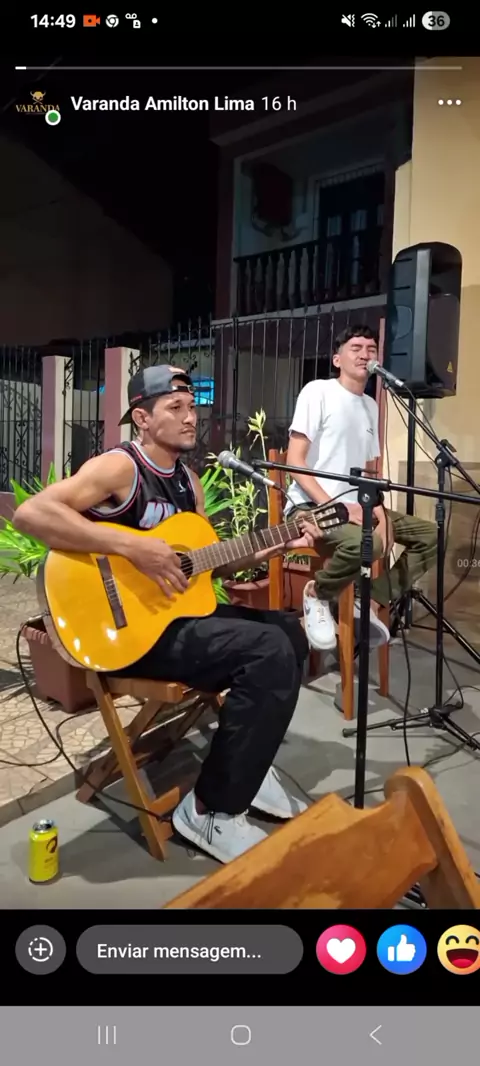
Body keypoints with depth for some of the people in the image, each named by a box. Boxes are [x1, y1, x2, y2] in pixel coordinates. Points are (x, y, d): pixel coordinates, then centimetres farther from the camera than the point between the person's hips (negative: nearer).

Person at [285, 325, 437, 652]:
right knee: (366, 543, -36)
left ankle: (374, 601, 5)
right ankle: (318, 594, -7)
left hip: (355, 506, 8)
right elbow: (295, 461, -12)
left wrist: (380, 511, -1)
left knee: (432, 535, -1)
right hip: (310, 505, -8)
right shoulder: (318, 391, -5)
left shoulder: (371, 406, 16)